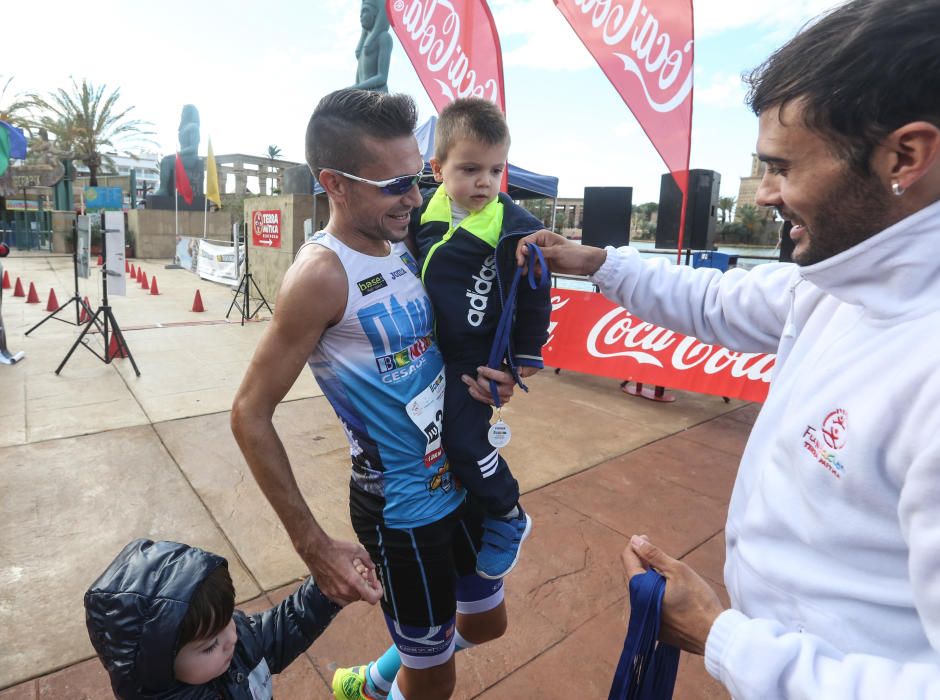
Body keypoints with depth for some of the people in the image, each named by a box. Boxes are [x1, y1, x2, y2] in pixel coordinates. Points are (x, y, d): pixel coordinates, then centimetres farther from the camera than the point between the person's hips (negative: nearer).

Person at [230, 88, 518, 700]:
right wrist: (314, 547, -18)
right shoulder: (321, 274, -21)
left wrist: (480, 378, -7)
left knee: (486, 624, 27)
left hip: (458, 482, 8)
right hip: (401, 507, -7)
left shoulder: (406, 249, 1)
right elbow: (251, 415, -18)